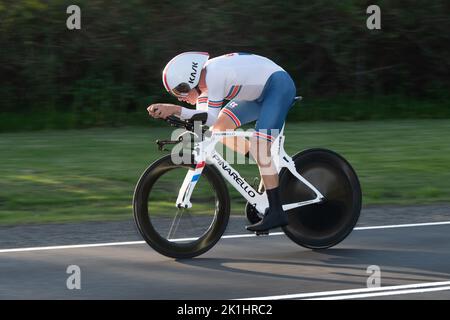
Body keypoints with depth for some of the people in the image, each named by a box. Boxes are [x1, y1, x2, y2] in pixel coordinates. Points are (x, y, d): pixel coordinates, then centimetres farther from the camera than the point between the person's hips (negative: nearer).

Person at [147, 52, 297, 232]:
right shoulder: (202, 81, -1)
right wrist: (170, 111, -16)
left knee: (259, 147, -20)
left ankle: (276, 213, -19)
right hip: (260, 93, 9)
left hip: (280, 85, -9)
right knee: (219, 129, 1)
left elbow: (211, 118, -26)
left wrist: (176, 110, -26)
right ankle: (267, 166, 10)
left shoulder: (215, 75, -28)